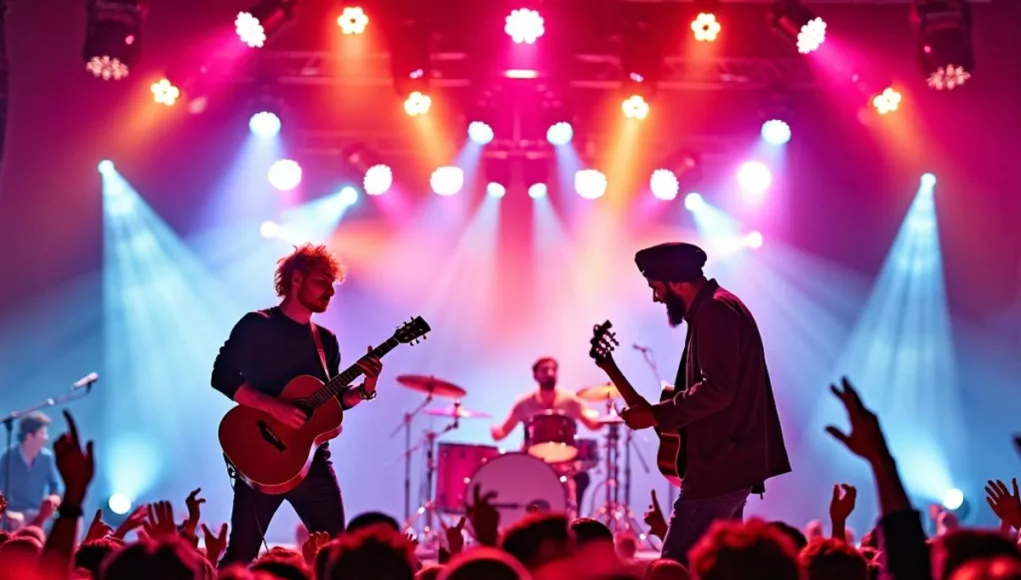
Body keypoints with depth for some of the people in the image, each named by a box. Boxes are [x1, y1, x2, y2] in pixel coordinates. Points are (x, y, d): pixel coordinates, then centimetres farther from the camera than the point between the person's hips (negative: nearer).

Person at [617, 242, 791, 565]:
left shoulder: (714, 311, -15)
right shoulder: (720, 308, 18)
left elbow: (717, 390, -25)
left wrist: (656, 415, -18)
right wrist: (665, 412, 17)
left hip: (720, 467, -11)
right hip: (731, 463, 11)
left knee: (674, 567, -11)